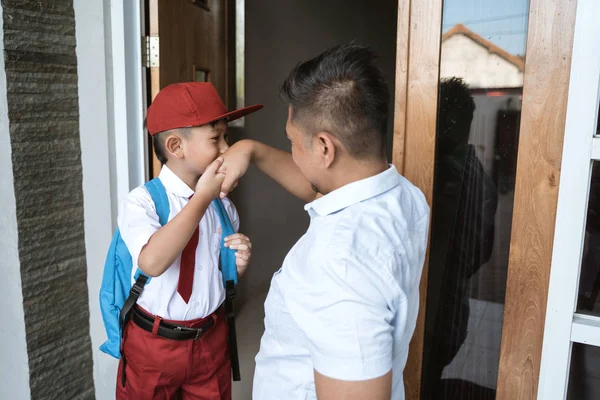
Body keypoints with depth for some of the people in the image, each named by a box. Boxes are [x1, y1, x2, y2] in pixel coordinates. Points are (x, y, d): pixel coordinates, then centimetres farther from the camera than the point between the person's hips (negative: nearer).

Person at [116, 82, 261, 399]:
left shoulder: (223, 205, -3)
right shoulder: (142, 201, -16)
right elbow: (152, 263, -35)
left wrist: (239, 264, -15)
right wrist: (203, 197, -31)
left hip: (211, 340, 4)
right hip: (153, 344, -3)